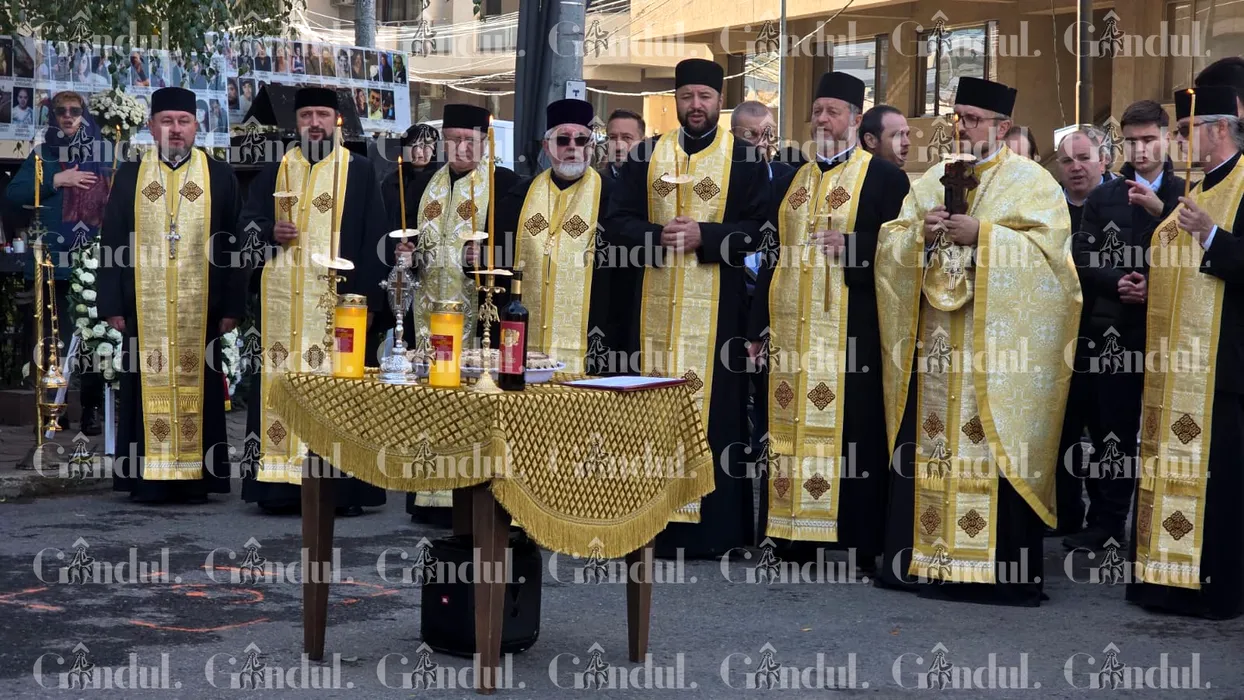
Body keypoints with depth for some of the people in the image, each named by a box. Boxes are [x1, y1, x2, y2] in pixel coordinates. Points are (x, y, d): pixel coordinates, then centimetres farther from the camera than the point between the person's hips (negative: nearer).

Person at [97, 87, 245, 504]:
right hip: (144, 308, 1)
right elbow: (112, 244, 7)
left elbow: (235, 246, 4)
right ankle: (148, 478, 9)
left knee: (197, 388, 2)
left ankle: (197, 478, 9)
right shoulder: (130, 177, 9)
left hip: (201, 308, -1)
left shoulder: (220, 178, 6)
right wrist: (113, 305, 0)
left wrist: (231, 307, -2)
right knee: (149, 388, 2)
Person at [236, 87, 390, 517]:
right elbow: (246, 220, 14)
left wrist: (365, 295, -8)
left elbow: (373, 239, 2)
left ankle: (342, 488, -1)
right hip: (283, 299, 3)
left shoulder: (359, 172, 6)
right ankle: (281, 483, 5)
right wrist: (270, 230, -9)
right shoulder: (275, 171, 14)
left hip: (338, 298, -3)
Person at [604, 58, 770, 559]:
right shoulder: (646, 156, 12)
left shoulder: (744, 159, 4)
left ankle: (712, 527, 3)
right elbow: (616, 222, 6)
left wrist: (704, 235, -16)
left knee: (713, 408, -2)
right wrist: (658, 235, -12)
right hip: (655, 305, 3)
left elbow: (758, 229, -4)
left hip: (716, 306, -2)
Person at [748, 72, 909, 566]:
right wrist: (760, 324, 13)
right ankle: (802, 533, 10)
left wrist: (853, 244, -20)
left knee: (851, 425, -6)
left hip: (850, 330, -5)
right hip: (792, 330, 5)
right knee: (793, 423, 4)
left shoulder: (884, 178, 2)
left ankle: (861, 538, 0)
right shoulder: (790, 183, 19)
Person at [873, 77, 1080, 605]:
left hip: (997, 342, -5)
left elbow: (1048, 246, -10)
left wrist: (981, 236, -16)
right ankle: (921, 556, 12)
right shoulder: (931, 180, 17)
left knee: (994, 454, -5)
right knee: (927, 445, 4)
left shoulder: (1032, 181, 2)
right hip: (934, 343, 5)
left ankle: (1003, 567, 2)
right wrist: (920, 233, -8)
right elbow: (890, 244, 13)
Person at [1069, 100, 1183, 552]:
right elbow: (1081, 261, 6)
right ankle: (1107, 522, 14)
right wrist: (1116, 282, -12)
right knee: (1111, 429, 6)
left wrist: (1160, 211, -17)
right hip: (1113, 330, 2)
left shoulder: (1185, 194, 4)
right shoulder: (1103, 196, 10)